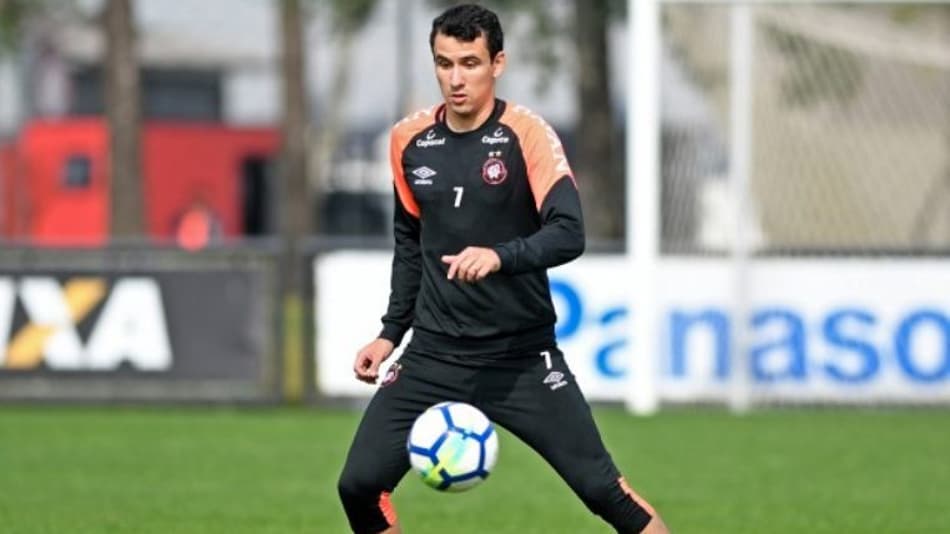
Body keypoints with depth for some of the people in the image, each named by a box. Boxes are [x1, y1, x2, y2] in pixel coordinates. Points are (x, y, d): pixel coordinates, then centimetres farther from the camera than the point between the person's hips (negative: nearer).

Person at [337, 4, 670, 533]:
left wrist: (499, 257, -39)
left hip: (522, 355, -4)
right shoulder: (410, 139, 3)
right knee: (360, 484, -6)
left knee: (601, 487, -8)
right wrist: (391, 332, 13)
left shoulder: (526, 134, -11)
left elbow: (569, 235, -22)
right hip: (434, 354, 4)